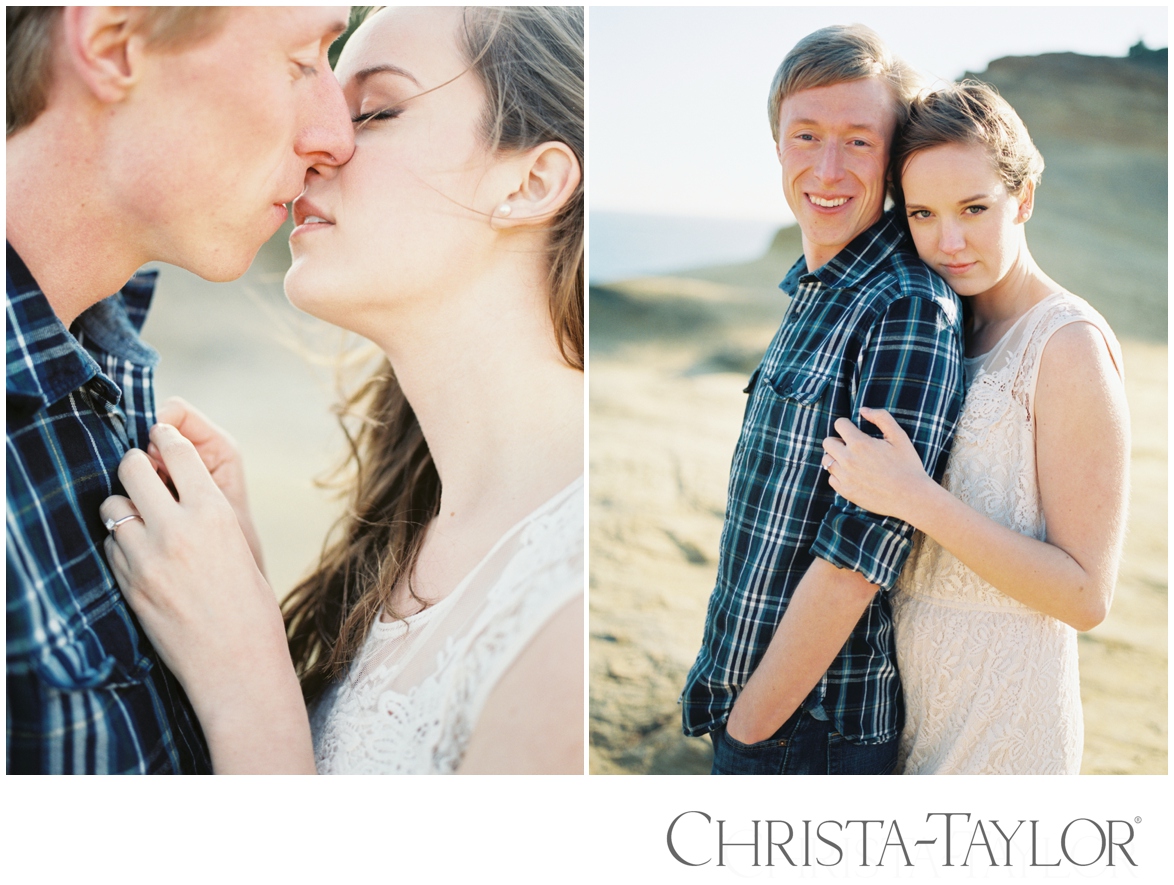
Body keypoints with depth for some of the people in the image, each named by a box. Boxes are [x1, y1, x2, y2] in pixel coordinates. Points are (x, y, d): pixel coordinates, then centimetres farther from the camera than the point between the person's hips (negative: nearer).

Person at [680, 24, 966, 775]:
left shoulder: (911, 312, -20)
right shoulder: (816, 297, 7)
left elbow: (859, 560, -23)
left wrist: (748, 726, -15)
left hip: (816, 731, -8)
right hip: (748, 701, 8)